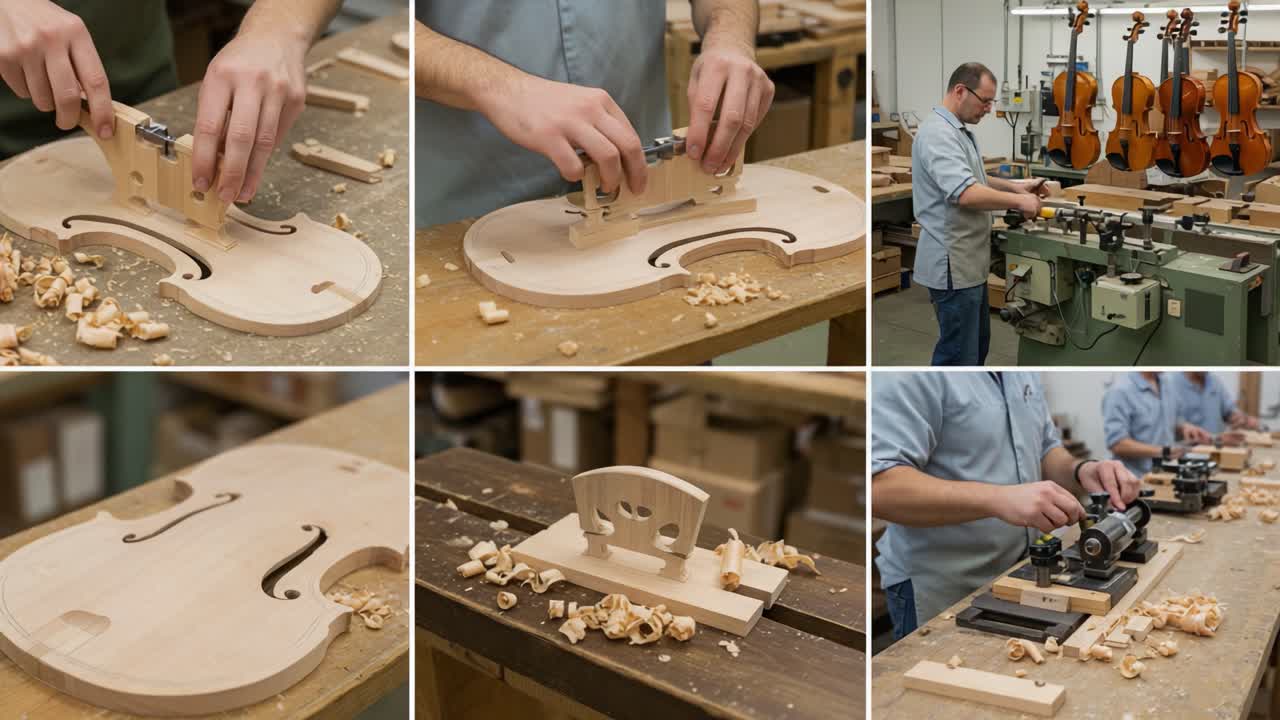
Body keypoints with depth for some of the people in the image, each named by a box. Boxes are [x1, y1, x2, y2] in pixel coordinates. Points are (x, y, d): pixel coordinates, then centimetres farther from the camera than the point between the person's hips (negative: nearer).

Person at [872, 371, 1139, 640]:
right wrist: (997, 499, -37)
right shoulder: (911, 375, -21)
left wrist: (1080, 470, -5)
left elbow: (1045, 449, 18)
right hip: (940, 587, -8)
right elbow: (878, 486, -30)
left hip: (1020, 571, 8)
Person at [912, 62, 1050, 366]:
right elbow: (965, 193, -31)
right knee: (957, 352, -4)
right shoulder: (938, 133, -21)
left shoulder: (957, 131, 14)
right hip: (953, 264, -11)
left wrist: (1014, 186, 14)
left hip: (968, 260, 11)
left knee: (977, 341, 21)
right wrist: (1018, 201, -20)